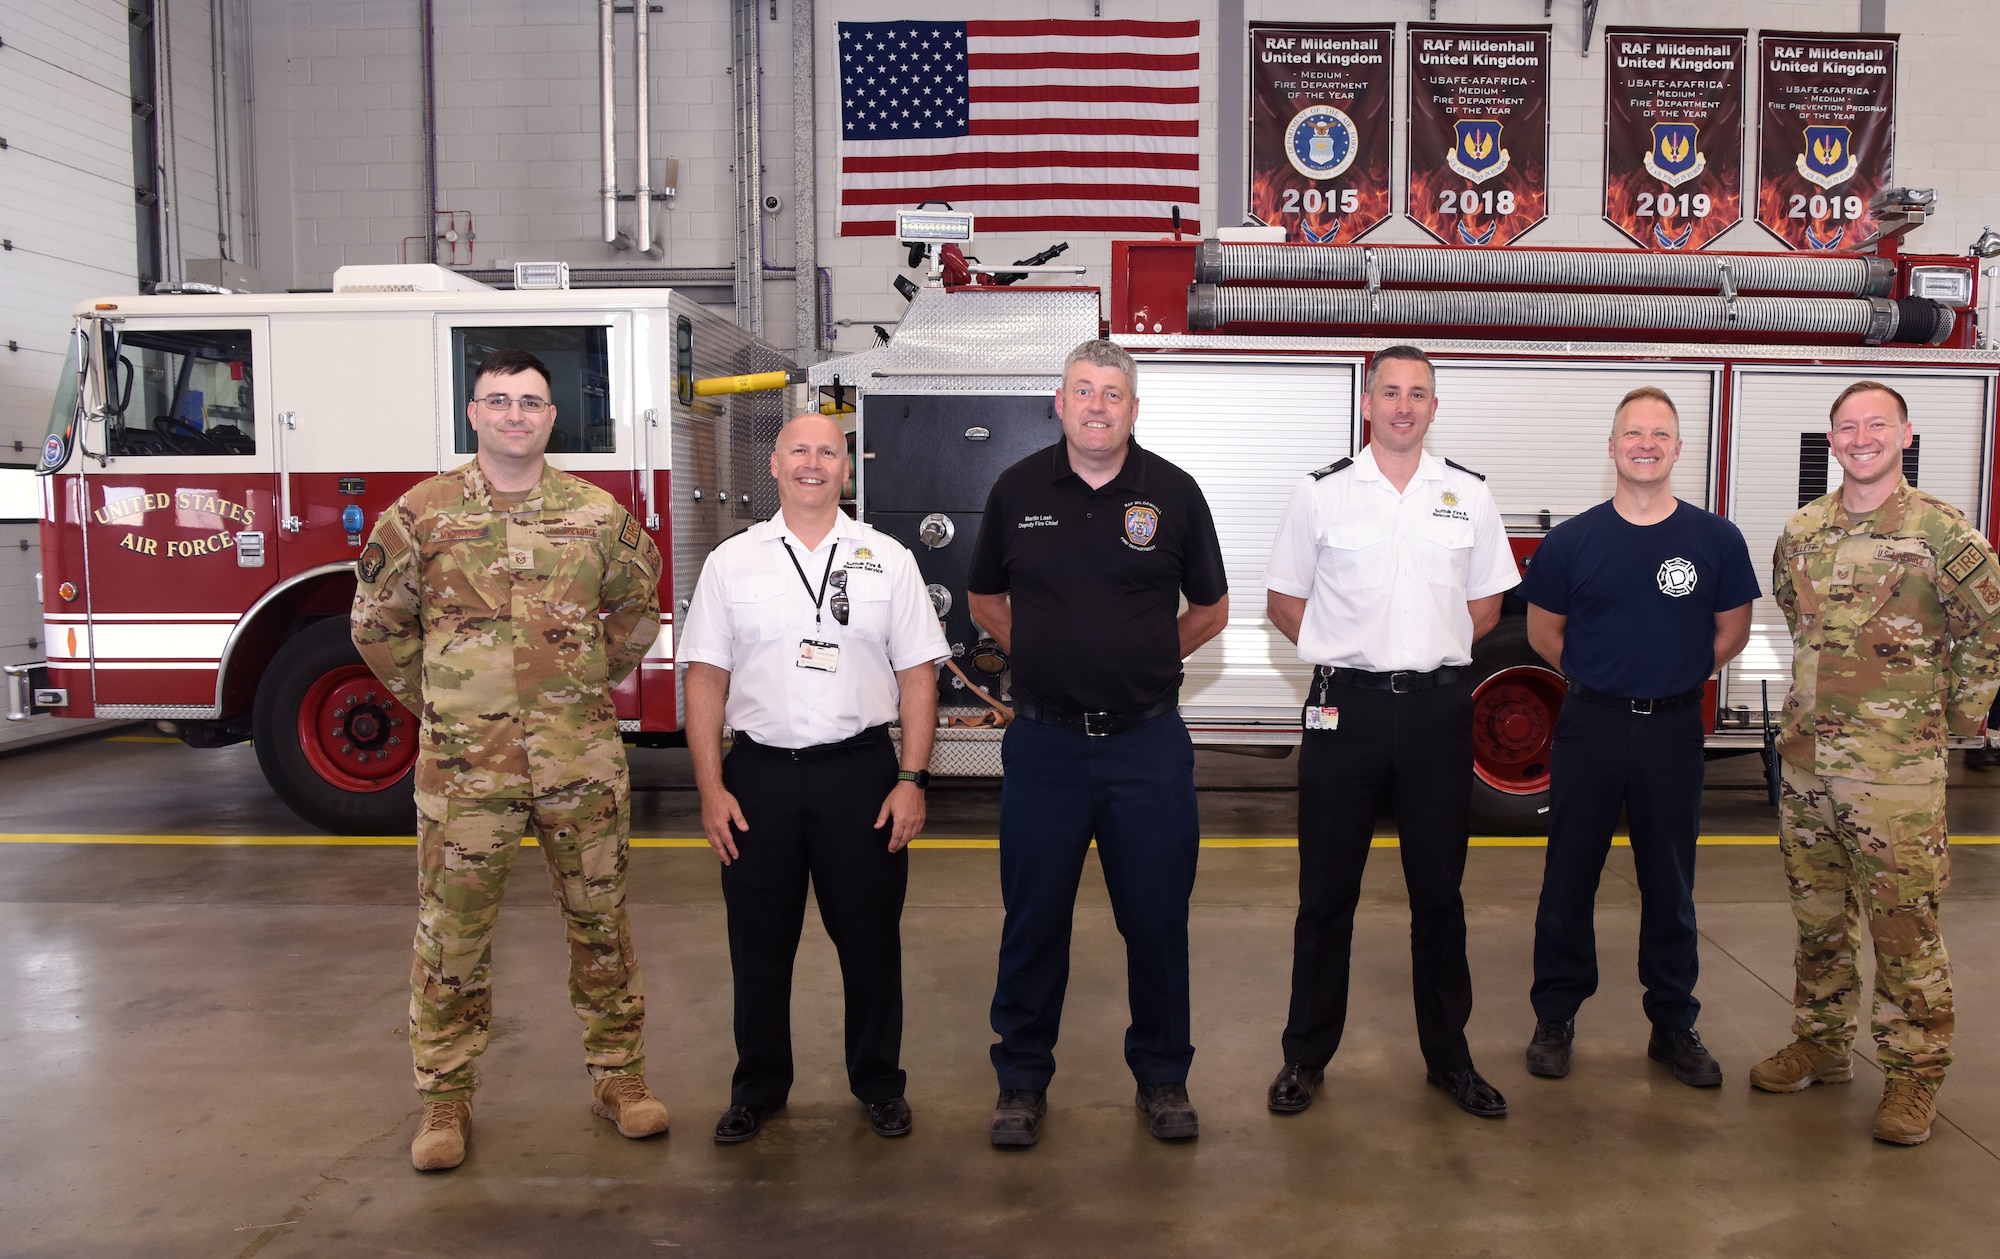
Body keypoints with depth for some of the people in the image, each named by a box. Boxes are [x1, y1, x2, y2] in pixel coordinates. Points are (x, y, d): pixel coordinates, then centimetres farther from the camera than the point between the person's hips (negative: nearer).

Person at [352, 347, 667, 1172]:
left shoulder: (598, 514, 4)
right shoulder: (422, 514, 0)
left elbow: (636, 608, 17)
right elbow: (378, 623, 10)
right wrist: (439, 699, 8)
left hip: (582, 756, 1)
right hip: (464, 760, -1)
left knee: (599, 918, 9)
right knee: (453, 933, 6)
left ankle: (617, 1073, 24)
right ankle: (446, 1097, 21)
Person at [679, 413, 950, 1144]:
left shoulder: (887, 560, 4)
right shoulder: (731, 562, 5)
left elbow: (917, 676, 3)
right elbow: (706, 680, 3)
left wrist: (913, 780, -5)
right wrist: (711, 790, -3)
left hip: (860, 770, 0)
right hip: (758, 775, 1)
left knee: (871, 938, 8)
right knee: (760, 944, 10)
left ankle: (878, 1083, 26)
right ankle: (758, 1086, 26)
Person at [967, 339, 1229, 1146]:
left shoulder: (1172, 492, 1)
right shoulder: (1018, 490, 3)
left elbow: (1210, 608, 11)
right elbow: (985, 598, 15)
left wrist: (1147, 658, 5)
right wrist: (1043, 655, 6)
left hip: (1148, 741, 0)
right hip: (1044, 741, 0)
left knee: (1157, 918, 7)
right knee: (1033, 919, 8)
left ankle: (1162, 1077, 25)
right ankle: (1022, 1080, 23)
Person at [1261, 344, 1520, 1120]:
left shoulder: (1468, 495, 7)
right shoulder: (1321, 493, 2)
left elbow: (1486, 603, 14)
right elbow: (1283, 601, 6)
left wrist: (1433, 649, 4)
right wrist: (1345, 651, 0)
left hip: (1438, 707, 2)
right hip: (1345, 706, -1)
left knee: (1438, 890, 11)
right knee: (1326, 891, 5)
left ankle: (1448, 1055, 25)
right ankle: (1306, 1056, 18)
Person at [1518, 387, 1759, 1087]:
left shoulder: (1716, 541, -1)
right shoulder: (1571, 541, -2)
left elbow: (1731, 633, 10)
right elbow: (1544, 632, 10)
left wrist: (1671, 676, 8)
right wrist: (1603, 676, 9)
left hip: (1674, 728, 1)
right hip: (1590, 724, 0)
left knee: (1670, 886, 9)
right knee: (1569, 879, 6)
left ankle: (1674, 1024, 23)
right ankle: (1555, 1018, 18)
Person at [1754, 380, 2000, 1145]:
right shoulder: (1803, 530, 7)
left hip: (1897, 769, -5)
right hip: (1806, 760, 5)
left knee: (1903, 925, 0)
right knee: (1817, 916, 15)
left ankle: (1914, 1074, 13)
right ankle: (1821, 1044, 29)